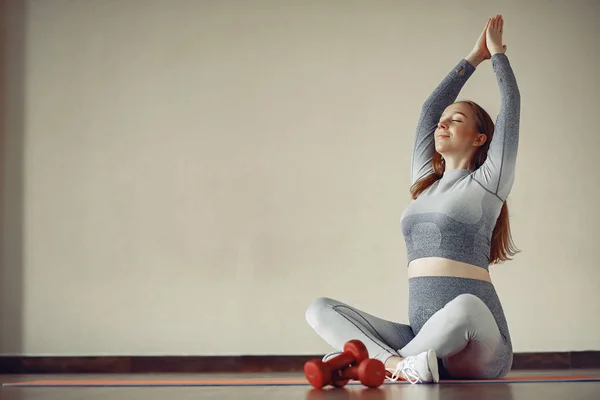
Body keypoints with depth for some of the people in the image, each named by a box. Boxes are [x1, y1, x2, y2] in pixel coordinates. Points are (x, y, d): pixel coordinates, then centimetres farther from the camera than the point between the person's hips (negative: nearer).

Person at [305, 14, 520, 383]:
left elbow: (511, 104, 8)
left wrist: (497, 54, 24)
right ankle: (400, 365, -38)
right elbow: (429, 110, 28)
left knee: (466, 307, -42)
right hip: (423, 338, 6)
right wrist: (472, 60, 37)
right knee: (321, 310, -14)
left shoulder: (487, 182, 8)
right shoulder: (425, 183, 23)